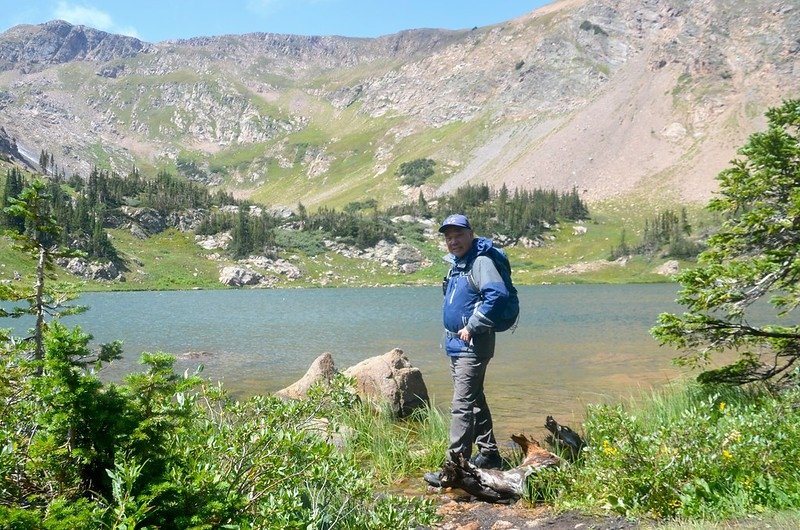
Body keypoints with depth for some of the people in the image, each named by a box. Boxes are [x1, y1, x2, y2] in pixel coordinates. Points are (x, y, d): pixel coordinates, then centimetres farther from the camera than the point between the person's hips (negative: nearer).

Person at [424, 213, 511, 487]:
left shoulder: (480, 262, -15)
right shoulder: (456, 263, 14)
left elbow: (498, 294, -30)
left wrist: (471, 327, -24)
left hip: (472, 345, -10)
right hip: (456, 344, 10)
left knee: (462, 406, -10)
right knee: (474, 401, 18)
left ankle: (455, 466, -7)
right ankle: (489, 454, 30)